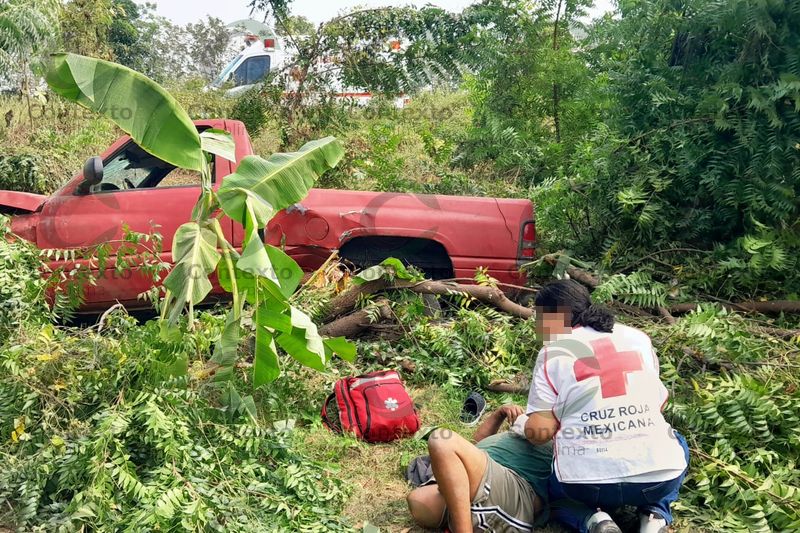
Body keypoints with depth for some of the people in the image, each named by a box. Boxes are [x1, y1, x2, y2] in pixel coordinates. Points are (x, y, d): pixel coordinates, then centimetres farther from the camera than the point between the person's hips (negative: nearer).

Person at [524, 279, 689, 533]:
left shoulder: (554, 351, 1)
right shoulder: (639, 338, 12)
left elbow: (538, 431, -6)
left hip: (585, 483, -2)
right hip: (659, 477, 3)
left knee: (552, 489, 34)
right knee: (677, 444, 38)